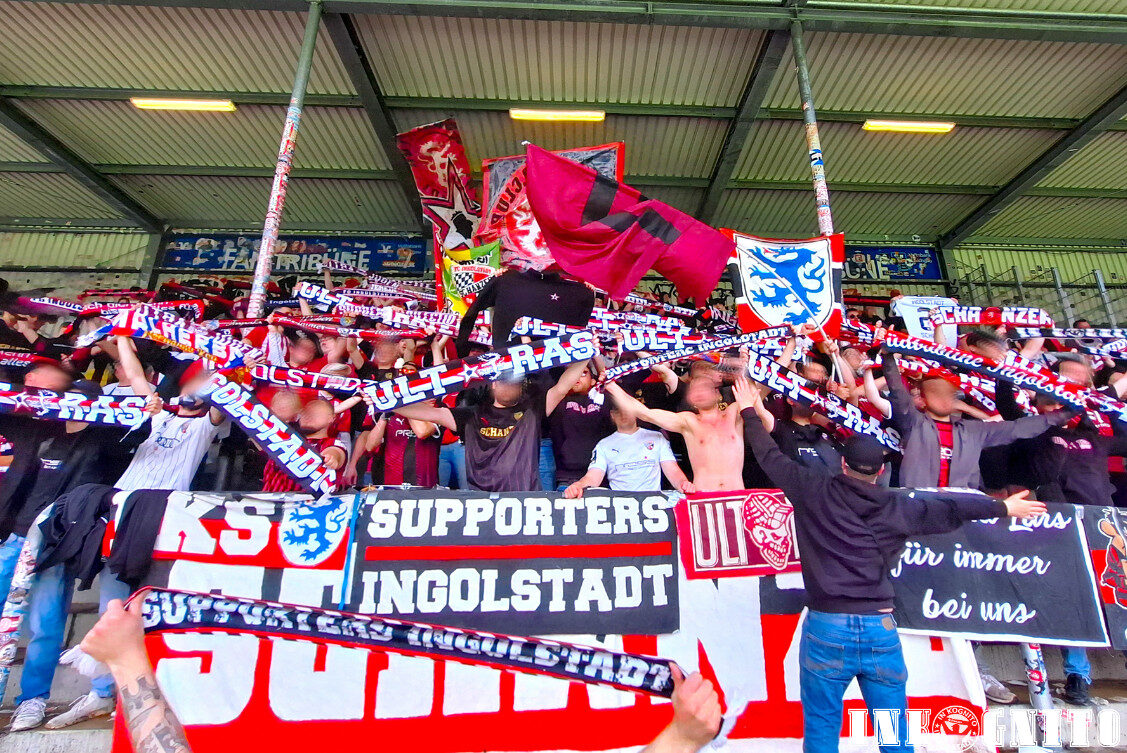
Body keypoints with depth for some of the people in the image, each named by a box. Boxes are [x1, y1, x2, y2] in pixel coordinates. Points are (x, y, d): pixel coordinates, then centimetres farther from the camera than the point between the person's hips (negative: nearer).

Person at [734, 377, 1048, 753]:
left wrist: (750, 412, 18)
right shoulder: (898, 506, -1)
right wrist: (1004, 506, 29)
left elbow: (771, 457, 5)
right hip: (880, 628, 2)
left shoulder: (813, 491, -4)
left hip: (826, 628, -2)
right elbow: (952, 508, 12)